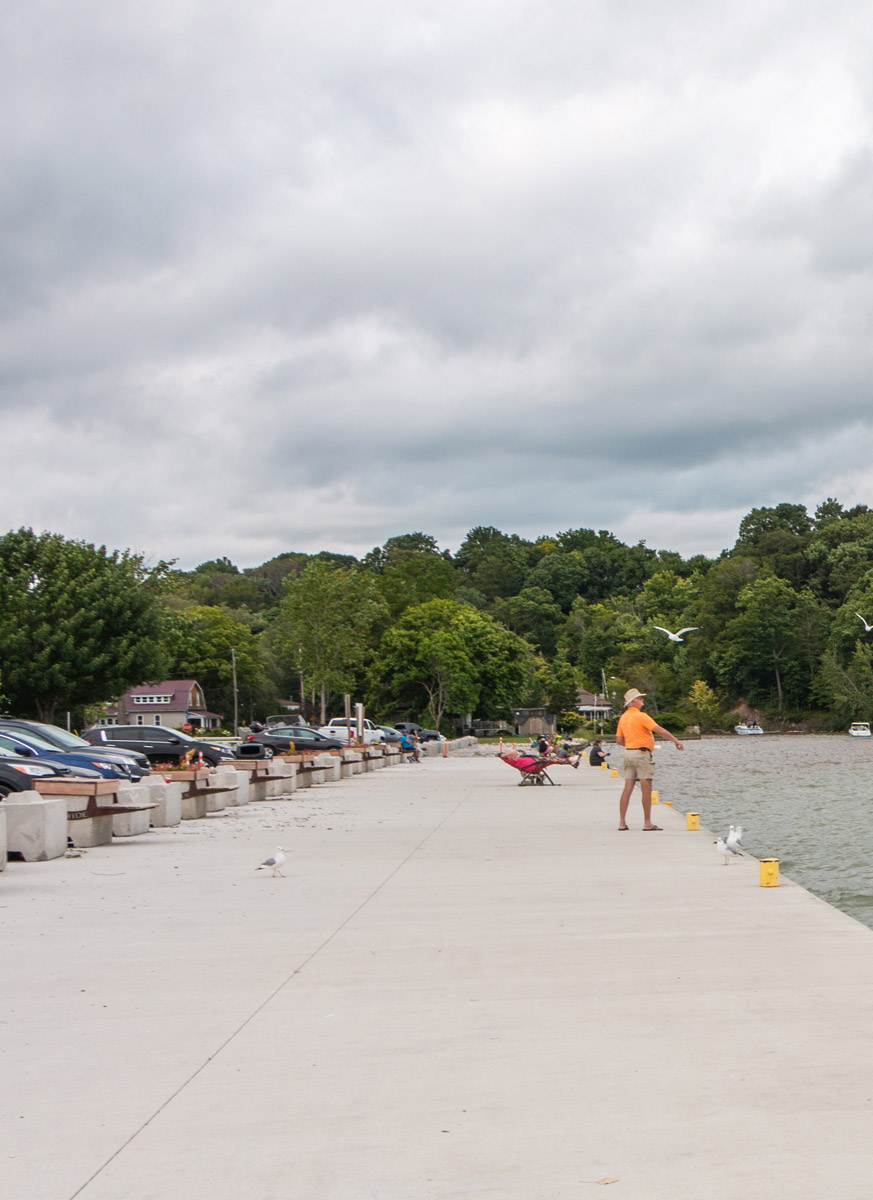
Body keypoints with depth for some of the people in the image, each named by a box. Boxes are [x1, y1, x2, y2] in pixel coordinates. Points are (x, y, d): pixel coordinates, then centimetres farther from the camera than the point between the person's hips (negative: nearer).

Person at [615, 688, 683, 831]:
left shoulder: (623, 717, 12)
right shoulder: (640, 716, -12)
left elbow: (619, 740, 14)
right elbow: (659, 730, -16)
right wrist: (676, 741, -9)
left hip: (628, 753, 8)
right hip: (642, 754, -8)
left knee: (627, 788, 7)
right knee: (646, 789, -2)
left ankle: (622, 822, 6)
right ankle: (647, 823, -1)